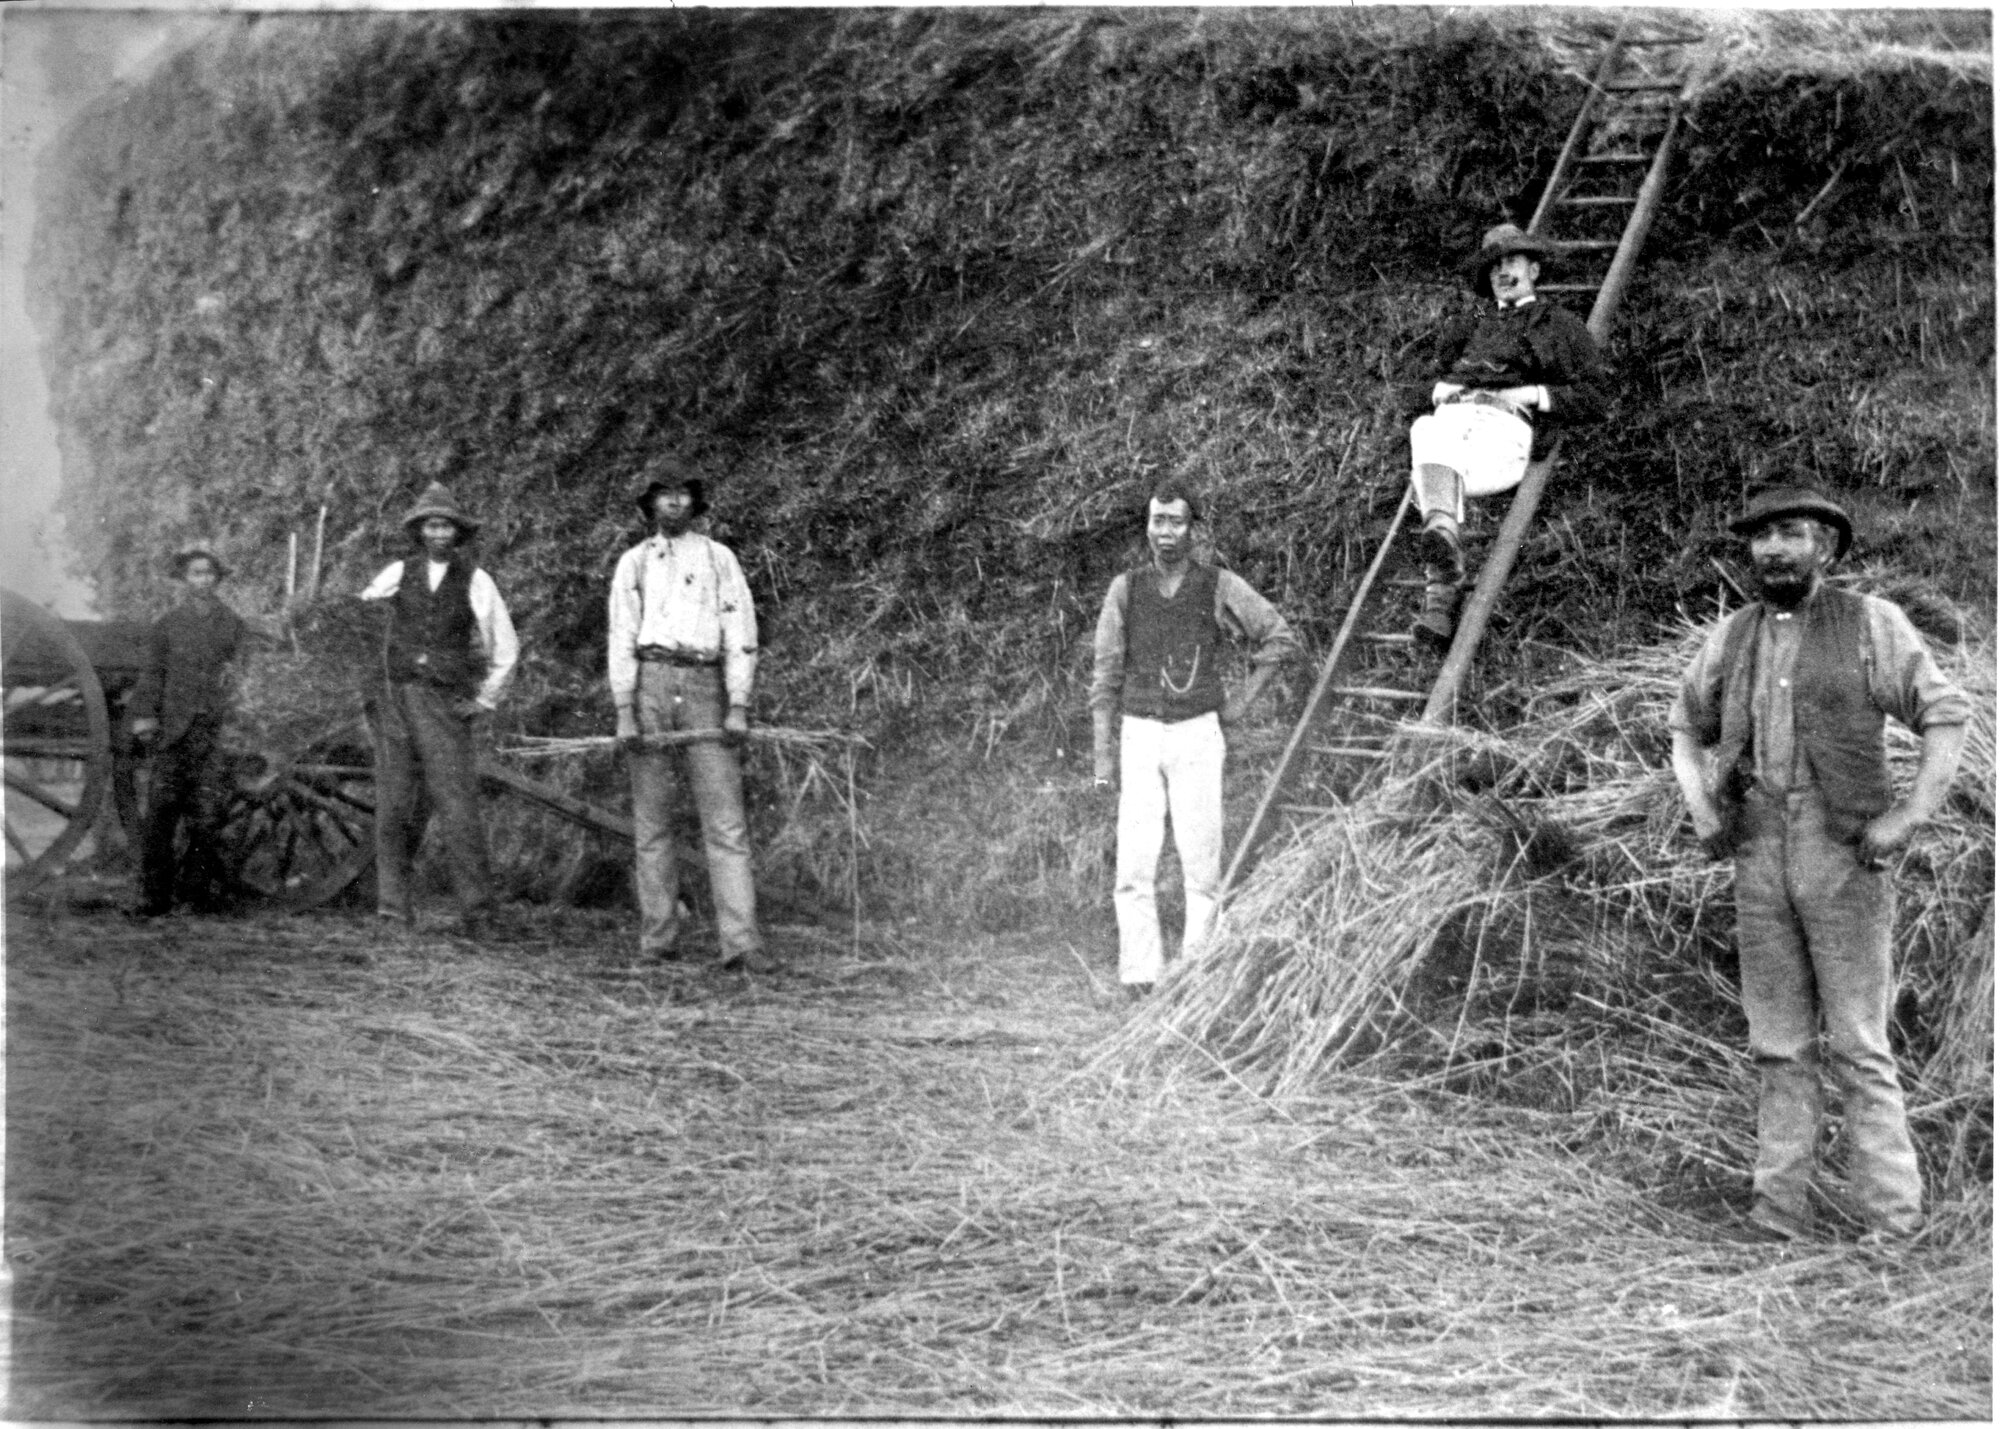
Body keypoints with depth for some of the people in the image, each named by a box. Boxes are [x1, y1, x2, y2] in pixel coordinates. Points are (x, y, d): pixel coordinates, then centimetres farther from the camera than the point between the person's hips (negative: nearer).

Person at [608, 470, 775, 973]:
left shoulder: (719, 558, 12)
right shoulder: (633, 563, 13)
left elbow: (740, 633, 5)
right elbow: (621, 639, 6)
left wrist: (738, 706, -6)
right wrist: (624, 713, -5)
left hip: (704, 687, -1)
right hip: (649, 681, 1)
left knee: (726, 819, -8)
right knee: (652, 818, 2)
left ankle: (740, 940, -12)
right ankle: (657, 936, 8)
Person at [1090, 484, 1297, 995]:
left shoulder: (1219, 587, 0)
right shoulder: (1125, 589, 3)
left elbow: (1280, 637, 8)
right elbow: (1106, 677, 3)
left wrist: (1242, 701, 2)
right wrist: (1104, 756, -2)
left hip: (1198, 736, -1)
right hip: (1139, 737, 1)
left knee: (1202, 856, -2)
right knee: (1134, 861, -7)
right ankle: (1141, 973, -3)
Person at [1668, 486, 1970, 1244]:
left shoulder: (1871, 624, 0)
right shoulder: (1731, 636, 12)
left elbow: (1948, 717, 0)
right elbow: (1686, 730, 24)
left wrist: (1906, 817, -8)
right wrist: (1700, 809, 9)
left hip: (1843, 855, -4)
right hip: (1759, 857, 4)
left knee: (1859, 1044, -4)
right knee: (1779, 1045, 8)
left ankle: (1891, 1223, 2)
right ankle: (1777, 1217, 12)